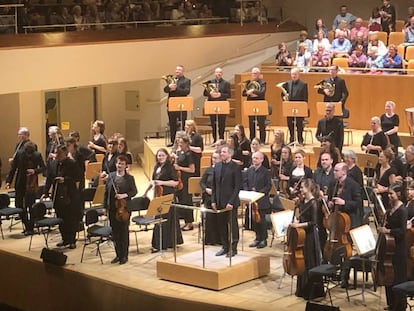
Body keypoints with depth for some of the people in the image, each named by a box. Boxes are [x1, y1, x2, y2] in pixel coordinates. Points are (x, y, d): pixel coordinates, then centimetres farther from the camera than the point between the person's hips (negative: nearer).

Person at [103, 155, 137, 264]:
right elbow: (106, 191, 8)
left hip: (124, 208, -3)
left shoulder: (129, 178, 0)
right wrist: (105, 205, 4)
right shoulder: (110, 176, 6)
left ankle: (124, 256, 9)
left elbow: (134, 191, -3)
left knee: (124, 232, 1)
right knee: (115, 232, 9)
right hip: (112, 208, 3)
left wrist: (125, 195, -19)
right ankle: (118, 254, 19)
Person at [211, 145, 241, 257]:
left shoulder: (235, 168, -9)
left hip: (230, 202, -6)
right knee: (221, 225, 10)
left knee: (233, 225, 3)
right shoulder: (217, 166, 9)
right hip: (220, 202, 6)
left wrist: (231, 202, -17)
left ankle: (233, 248, 11)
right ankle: (225, 247, 20)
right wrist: (213, 200, 5)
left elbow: (237, 186, -11)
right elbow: (214, 185, 12)